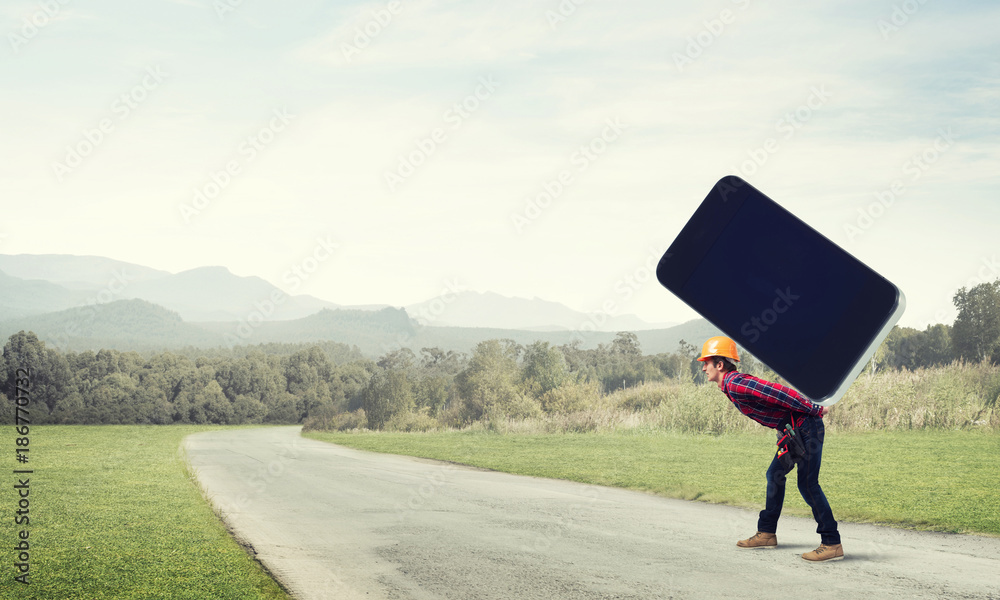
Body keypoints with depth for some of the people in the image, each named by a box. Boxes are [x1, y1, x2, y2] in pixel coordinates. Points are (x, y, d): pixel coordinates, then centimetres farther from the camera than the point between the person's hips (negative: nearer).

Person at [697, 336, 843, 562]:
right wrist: (813, 411, 21)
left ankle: (832, 544, -7)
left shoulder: (736, 385, -19)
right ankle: (767, 533, 27)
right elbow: (772, 393, 20)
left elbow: (780, 393, -24)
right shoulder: (732, 386, 13)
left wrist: (814, 411, -19)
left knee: (807, 484, -10)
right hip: (794, 430, 11)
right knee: (775, 475, 17)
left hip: (805, 427, -11)